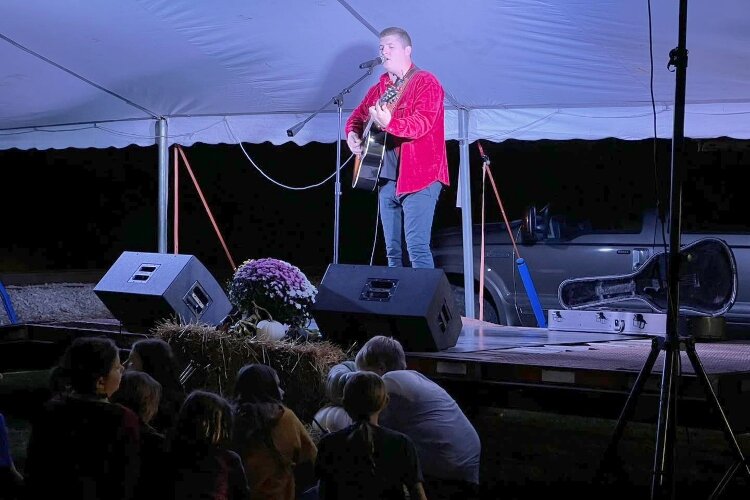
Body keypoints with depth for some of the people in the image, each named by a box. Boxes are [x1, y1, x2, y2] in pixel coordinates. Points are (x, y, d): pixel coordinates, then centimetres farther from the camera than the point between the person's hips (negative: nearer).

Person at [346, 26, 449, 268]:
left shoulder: (425, 82, -7)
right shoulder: (380, 87, 17)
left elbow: (423, 122, -22)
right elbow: (358, 115, 28)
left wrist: (389, 123, -38)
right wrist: (352, 134, 6)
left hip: (419, 178, -8)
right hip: (387, 179, 8)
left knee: (417, 247, -16)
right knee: (393, 250, 10)